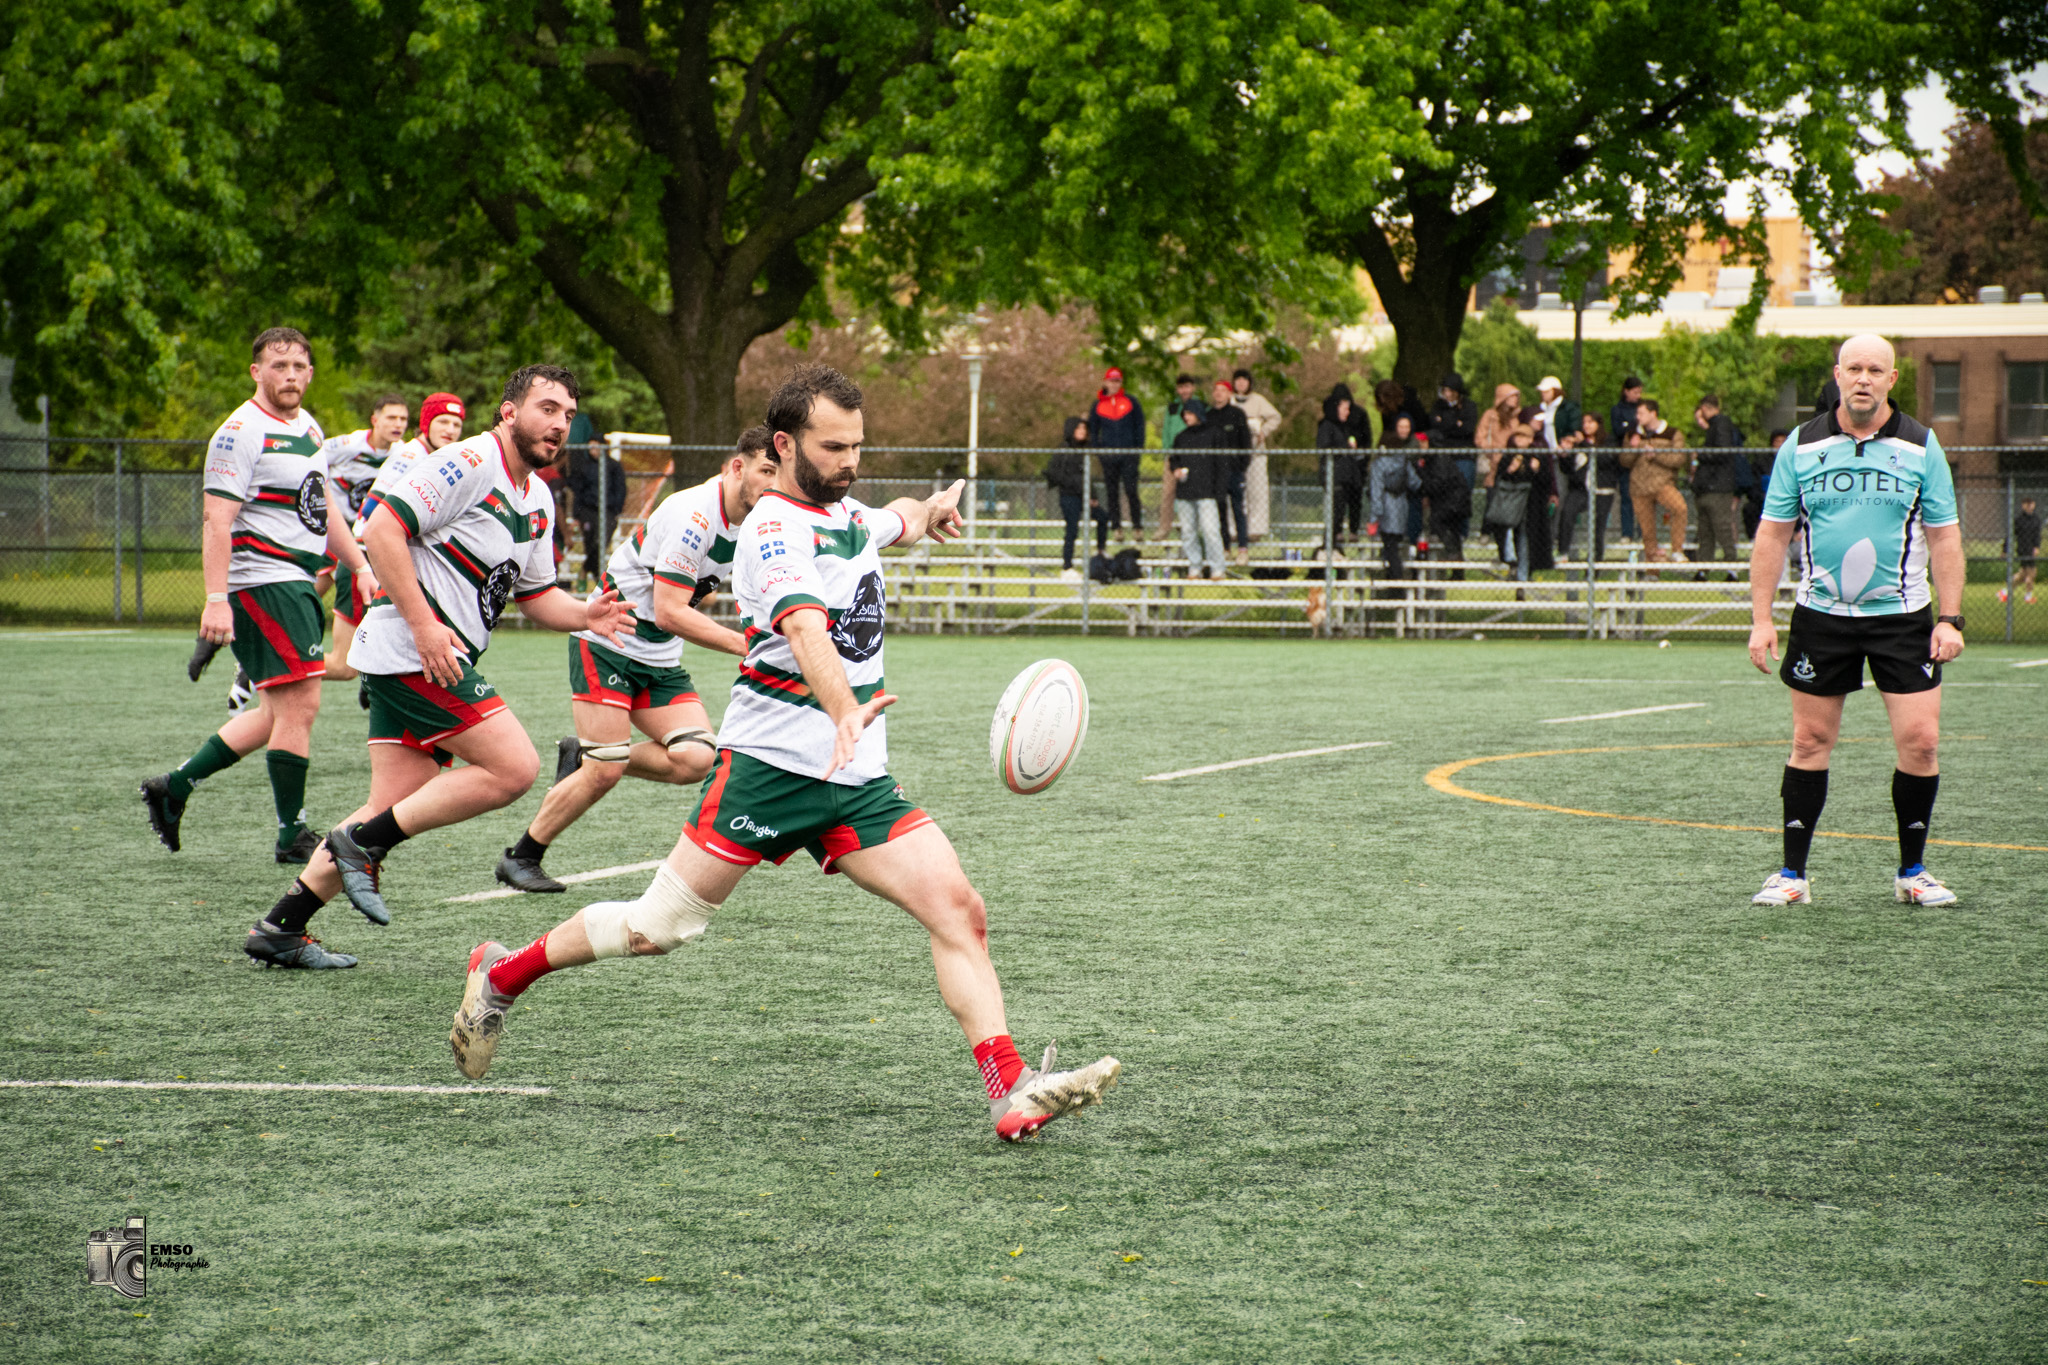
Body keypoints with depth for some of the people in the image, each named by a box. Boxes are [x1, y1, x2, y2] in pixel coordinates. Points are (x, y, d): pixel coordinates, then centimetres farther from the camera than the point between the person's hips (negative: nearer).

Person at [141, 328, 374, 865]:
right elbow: (216, 521, -17)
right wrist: (216, 598, -24)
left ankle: (173, 788, 20)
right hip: (263, 577, -9)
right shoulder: (241, 433, -11)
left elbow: (323, 508, 26)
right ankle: (292, 835, -4)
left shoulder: (309, 428, 16)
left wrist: (359, 566, 19)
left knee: (277, 712, 11)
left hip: (298, 582, 9)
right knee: (299, 702, -11)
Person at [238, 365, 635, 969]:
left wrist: (585, 615, 3)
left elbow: (535, 595, 24)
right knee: (514, 767, -14)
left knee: (393, 810, 7)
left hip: (443, 661, 10)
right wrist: (424, 624, -23)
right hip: (412, 649, -10)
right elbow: (382, 528, -18)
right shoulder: (468, 463, -12)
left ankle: (279, 928, 10)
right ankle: (363, 843, -7)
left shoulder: (538, 498, 18)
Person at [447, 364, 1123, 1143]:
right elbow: (806, 628, -35)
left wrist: (928, 511, 25)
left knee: (958, 911, -11)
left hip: (859, 783, 7)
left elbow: (898, 521, 44)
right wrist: (846, 711, -50)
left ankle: (1012, 1092, -17)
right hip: (770, 762, -7)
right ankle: (501, 976, 22)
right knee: (660, 927, -1)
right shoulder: (774, 529, -13)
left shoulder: (846, 513, 14)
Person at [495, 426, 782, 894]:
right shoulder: (694, 514, -23)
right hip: (608, 642, -8)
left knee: (696, 760, -11)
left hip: (660, 661, 8)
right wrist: (742, 644, -27)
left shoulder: (750, 522, 4)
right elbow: (668, 613, -25)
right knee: (604, 772, -12)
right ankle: (520, 858, 7)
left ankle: (582, 756, 10)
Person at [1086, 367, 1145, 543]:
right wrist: (1097, 449, 4)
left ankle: (1137, 527, 0)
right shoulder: (1098, 405, 8)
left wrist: (1139, 448, 1)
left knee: (1131, 491, -6)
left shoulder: (1130, 402, 6)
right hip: (1108, 454, 2)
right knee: (1112, 492, 2)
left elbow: (1139, 426, 9)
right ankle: (1116, 527, 8)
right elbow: (1093, 429, 14)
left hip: (1129, 453, -2)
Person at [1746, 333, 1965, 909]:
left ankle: (1912, 872, 10)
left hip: (1902, 616, 0)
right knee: (1810, 741, 3)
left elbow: (1944, 537, 2)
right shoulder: (1802, 446, 1)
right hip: (1821, 615, 0)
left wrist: (1950, 619, -5)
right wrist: (1761, 618, -2)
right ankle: (1793, 874, 11)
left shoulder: (1920, 446, 0)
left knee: (1920, 740, -6)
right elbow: (1772, 536, 5)